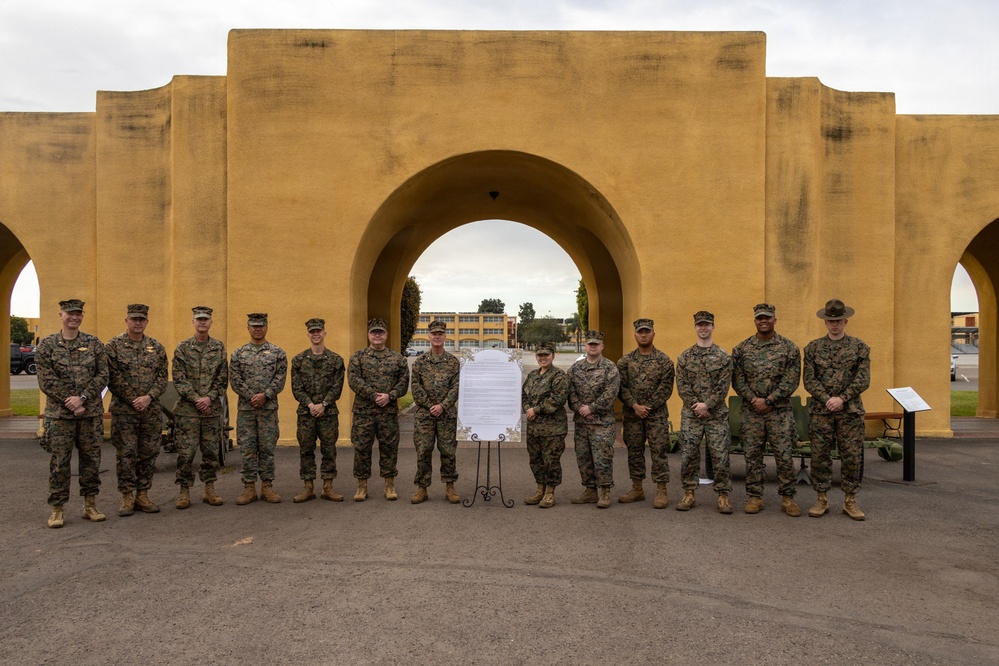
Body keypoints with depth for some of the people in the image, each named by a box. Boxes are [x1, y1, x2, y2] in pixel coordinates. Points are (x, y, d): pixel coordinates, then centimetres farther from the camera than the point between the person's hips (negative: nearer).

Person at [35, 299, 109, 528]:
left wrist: (82, 398, -12)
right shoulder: (46, 346, 2)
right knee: (59, 462, 2)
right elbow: (46, 381, -5)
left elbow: (102, 375, 0)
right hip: (59, 413, -1)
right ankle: (57, 509, 12)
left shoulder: (94, 344, 6)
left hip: (91, 413, 2)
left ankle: (90, 505, 18)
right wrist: (70, 403, -12)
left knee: (91, 459, 7)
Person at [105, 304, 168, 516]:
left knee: (149, 453, 7)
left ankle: (142, 494, 18)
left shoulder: (156, 347, 8)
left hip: (152, 411, 3)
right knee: (126, 454, 2)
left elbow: (162, 377, 4)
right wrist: (133, 401, -12)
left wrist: (148, 397, -12)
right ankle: (127, 496, 12)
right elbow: (113, 378, -7)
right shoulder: (114, 345, -1)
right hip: (123, 410, -3)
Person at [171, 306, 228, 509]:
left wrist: (209, 397, -10)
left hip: (213, 409, 2)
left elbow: (223, 378, 3)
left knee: (211, 451, 8)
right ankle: (184, 492, 11)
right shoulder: (182, 348, 1)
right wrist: (196, 399, -13)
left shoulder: (219, 347, 6)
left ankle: (209, 490, 17)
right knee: (186, 452, 0)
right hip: (187, 409, -2)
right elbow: (179, 380, -4)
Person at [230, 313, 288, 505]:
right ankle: (249, 488, 12)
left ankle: (267, 487, 12)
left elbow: (280, 379, -3)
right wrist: (251, 397, -11)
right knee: (247, 449, 4)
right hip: (245, 408, 1)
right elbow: (235, 380, -1)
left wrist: (265, 395, -15)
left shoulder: (278, 353, 3)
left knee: (267, 448, 4)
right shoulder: (238, 354, 6)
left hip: (269, 408, -1)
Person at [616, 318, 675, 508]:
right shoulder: (625, 361, 7)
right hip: (631, 414, 3)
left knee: (659, 451, -3)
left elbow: (666, 388, -7)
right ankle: (637, 489, 20)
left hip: (657, 414, -3)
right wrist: (635, 406, -12)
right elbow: (621, 387, 1)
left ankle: (662, 491, 5)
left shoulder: (664, 360, -1)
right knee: (634, 451, 10)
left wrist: (648, 407, -13)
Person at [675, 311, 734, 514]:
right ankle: (688, 494, 14)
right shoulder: (684, 357, 6)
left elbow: (723, 386, -5)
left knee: (720, 455, 0)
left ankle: (723, 495, 10)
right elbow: (682, 386, 0)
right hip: (690, 414, 2)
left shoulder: (723, 357, 1)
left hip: (717, 414, -1)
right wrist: (696, 406, -10)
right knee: (688, 455, 3)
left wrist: (707, 405, -14)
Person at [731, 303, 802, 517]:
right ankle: (755, 497, 15)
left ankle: (787, 498, 13)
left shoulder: (789, 348, 0)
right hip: (751, 411, 2)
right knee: (752, 455, 5)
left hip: (780, 411, -2)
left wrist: (768, 400, -13)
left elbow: (791, 380, -6)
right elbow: (737, 379, 2)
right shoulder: (742, 349, 5)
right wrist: (753, 399, -11)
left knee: (784, 455, 1)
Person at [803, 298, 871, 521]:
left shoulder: (859, 347, 5)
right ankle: (821, 500, 14)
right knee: (820, 455, 3)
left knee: (852, 456, 3)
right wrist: (827, 399, -12)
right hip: (820, 410, 0)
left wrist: (842, 398, -13)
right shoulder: (813, 348, 6)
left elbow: (863, 379, -2)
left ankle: (850, 501, 14)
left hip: (850, 411, 0)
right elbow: (809, 380, 1)